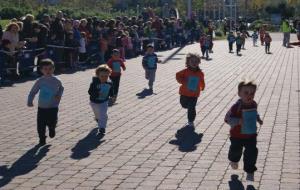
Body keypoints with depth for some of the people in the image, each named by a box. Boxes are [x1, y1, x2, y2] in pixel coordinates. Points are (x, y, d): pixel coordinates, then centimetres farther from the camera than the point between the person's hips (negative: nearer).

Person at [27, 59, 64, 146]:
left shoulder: (56, 81, -5)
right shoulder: (40, 81, -6)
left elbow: (61, 88, 16)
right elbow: (33, 92, -2)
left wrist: (59, 95, -3)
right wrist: (29, 101, -16)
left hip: (53, 107, -1)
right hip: (42, 108, 1)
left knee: (52, 123, -9)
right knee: (41, 125, 2)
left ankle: (52, 128, 28)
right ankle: (42, 139, 23)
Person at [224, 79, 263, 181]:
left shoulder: (254, 104, -5)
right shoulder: (236, 106, -24)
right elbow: (227, 118, -23)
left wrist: (258, 118, 1)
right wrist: (238, 121, -36)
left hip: (251, 135, 3)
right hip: (237, 135, -3)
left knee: (251, 153, -1)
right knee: (236, 150, 18)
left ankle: (250, 171, 15)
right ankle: (234, 160, 53)